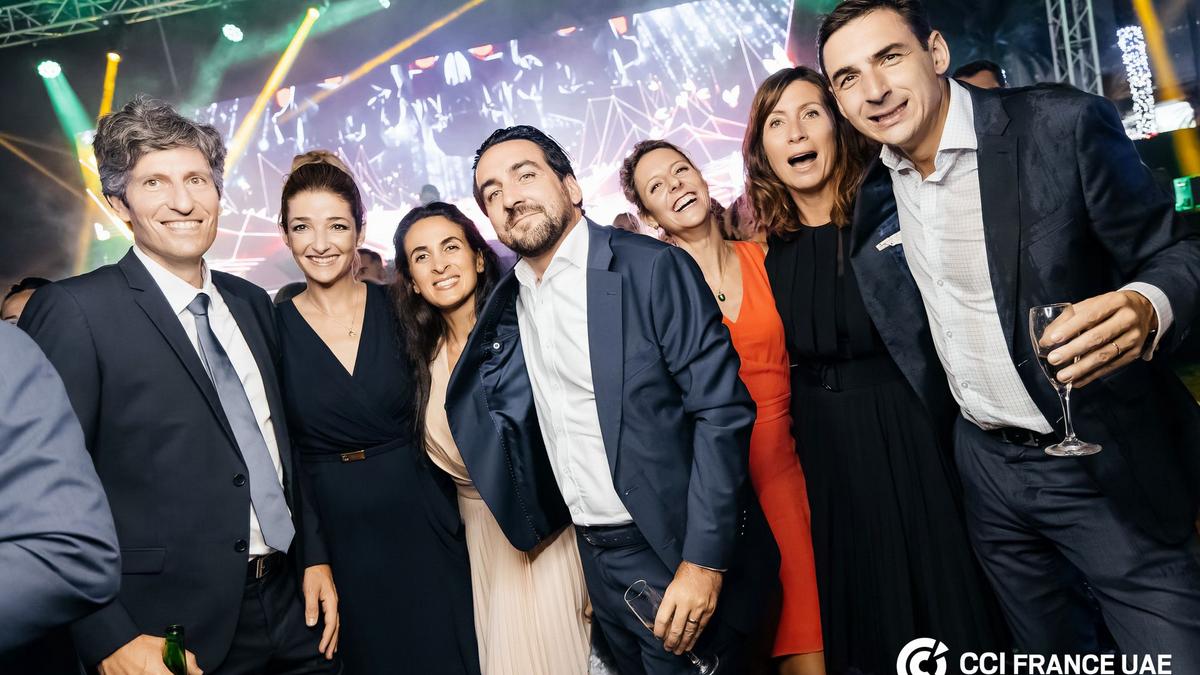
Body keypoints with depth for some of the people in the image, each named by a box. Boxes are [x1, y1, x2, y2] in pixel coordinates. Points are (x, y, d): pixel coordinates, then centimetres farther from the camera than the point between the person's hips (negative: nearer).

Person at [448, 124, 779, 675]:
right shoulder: (507, 303, 5)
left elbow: (722, 409, -17)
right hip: (595, 557, 6)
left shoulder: (652, 268, -14)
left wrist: (704, 562, -20)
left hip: (673, 552, -6)